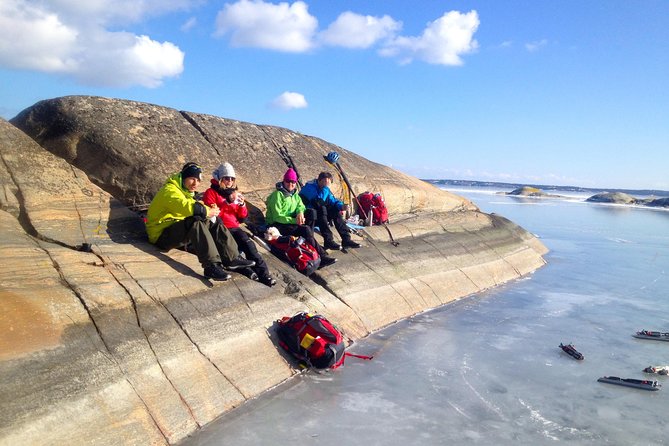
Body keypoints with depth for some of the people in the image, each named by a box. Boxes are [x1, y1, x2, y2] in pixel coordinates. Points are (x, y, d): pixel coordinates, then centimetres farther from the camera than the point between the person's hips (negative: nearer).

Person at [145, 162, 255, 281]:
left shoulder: (185, 191, 18)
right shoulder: (170, 190, -15)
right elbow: (186, 207, -32)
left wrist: (209, 209, -10)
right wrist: (207, 211, -20)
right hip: (162, 235, -10)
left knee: (214, 223, 1)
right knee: (196, 221, -34)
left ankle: (233, 258, -3)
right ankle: (212, 266, -42)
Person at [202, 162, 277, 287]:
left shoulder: (234, 193, 21)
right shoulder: (211, 192, 5)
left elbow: (242, 218, 18)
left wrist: (242, 205, -1)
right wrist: (227, 201, -16)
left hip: (234, 228, 4)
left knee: (247, 242, -26)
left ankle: (263, 272, -33)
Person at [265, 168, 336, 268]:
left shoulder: (295, 194, 13)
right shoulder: (278, 195, -12)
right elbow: (277, 216, -17)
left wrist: (300, 212, -14)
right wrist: (294, 220, -24)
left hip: (289, 223, 7)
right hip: (277, 225, -7)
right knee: (306, 230, -26)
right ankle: (322, 256, -22)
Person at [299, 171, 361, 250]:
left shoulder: (325, 189, 6)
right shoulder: (310, 187, -18)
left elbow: (333, 201, 6)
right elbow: (319, 201, -32)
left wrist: (341, 206, -15)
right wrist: (325, 187, -27)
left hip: (318, 215, 8)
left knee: (336, 210, -6)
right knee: (322, 209, -31)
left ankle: (346, 239, -10)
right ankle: (328, 241, -32)